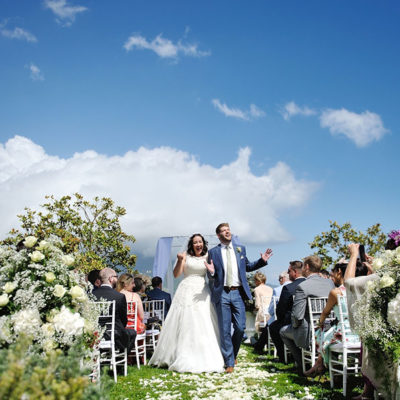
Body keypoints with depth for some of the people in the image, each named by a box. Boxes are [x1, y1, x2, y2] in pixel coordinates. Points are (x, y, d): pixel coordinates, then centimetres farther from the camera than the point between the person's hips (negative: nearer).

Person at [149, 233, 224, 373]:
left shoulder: (207, 257, 9)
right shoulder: (186, 256, 3)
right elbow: (176, 274, -2)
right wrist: (179, 260, -18)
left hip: (202, 293, 2)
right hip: (186, 292, -2)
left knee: (204, 325, -2)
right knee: (184, 324, -2)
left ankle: (204, 359, 7)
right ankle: (184, 359, 6)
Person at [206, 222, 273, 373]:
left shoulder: (240, 248, 11)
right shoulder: (213, 252, 3)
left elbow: (247, 266, 22)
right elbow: (211, 278, 5)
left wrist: (262, 260, 8)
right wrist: (211, 272, -18)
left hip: (238, 293, 2)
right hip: (222, 294, -2)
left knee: (240, 327, 2)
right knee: (225, 330, 1)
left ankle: (233, 353, 28)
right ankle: (229, 362, 13)